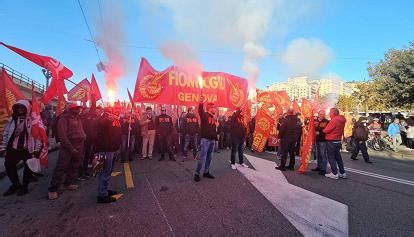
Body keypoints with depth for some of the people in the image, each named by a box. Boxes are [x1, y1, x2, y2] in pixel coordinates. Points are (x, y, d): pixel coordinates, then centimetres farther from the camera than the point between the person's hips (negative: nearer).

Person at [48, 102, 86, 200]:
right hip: (67, 148, -7)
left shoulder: (78, 118, 12)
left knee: (75, 166, 13)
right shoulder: (63, 119, -9)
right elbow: (62, 136, -15)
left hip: (79, 147, 7)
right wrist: (71, 148, -18)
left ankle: (68, 183, 28)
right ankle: (53, 189, 5)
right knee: (61, 168, -4)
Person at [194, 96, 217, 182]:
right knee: (202, 157, -7)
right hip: (205, 139, -8)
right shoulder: (204, 115, -7)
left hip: (212, 140, 8)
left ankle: (206, 172, 25)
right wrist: (201, 103, -49)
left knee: (209, 157, 13)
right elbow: (200, 110, -30)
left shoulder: (213, 117, 16)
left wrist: (215, 138, 17)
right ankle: (197, 174, 6)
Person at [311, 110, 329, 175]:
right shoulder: (315, 121, 10)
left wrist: (319, 133, -16)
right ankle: (318, 167, 26)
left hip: (323, 140, -6)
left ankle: (323, 169, 2)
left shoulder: (327, 122, -8)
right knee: (317, 154, 14)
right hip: (316, 140, 6)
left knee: (323, 155, -4)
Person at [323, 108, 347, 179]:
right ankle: (342, 173, 22)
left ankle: (334, 173, 2)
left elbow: (326, 130, -18)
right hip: (338, 141, 9)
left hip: (331, 141, -9)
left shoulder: (334, 120, -19)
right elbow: (342, 130, 15)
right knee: (338, 157, 16)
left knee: (331, 157, -1)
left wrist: (323, 130, 2)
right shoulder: (341, 120, 10)